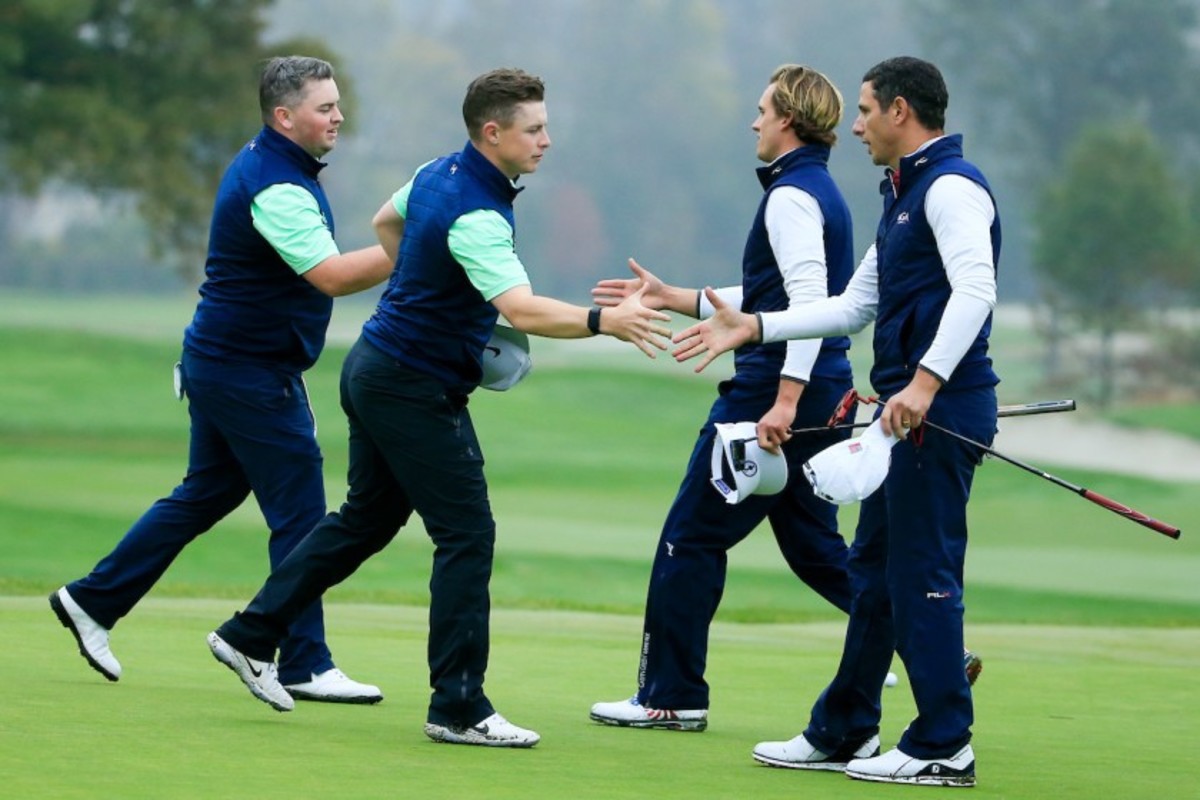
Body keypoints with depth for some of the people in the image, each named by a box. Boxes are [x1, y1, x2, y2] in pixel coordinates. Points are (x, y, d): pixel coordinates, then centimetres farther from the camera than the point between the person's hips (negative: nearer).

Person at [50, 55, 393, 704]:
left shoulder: (266, 164, 11)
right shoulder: (275, 188, -22)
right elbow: (331, 276, -32)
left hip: (220, 360, 10)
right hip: (253, 375, -10)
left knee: (202, 497, 18)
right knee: (299, 516, -5)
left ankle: (92, 601, 24)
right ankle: (304, 665, -1)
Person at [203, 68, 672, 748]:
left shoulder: (437, 174, 5)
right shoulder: (475, 215, -26)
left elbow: (386, 222, 26)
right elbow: (523, 310, -38)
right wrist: (604, 321, -46)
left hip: (377, 370, 10)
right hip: (417, 389, -10)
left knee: (368, 518, 20)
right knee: (467, 534, -6)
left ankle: (252, 635, 26)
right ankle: (459, 706, -5)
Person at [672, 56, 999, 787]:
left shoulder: (951, 187, -11)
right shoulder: (902, 196, 22)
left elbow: (974, 291, -24)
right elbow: (855, 307, 27)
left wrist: (925, 382, -33)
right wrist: (753, 328, 23)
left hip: (942, 409, -11)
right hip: (907, 409, 11)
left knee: (923, 573, -8)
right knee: (874, 568, 14)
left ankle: (944, 747, -3)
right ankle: (842, 733, 22)